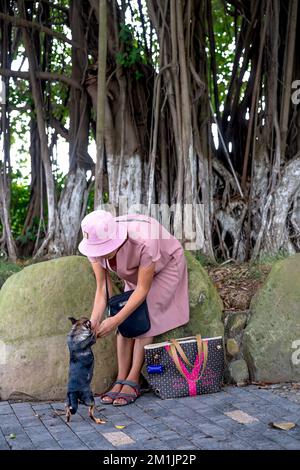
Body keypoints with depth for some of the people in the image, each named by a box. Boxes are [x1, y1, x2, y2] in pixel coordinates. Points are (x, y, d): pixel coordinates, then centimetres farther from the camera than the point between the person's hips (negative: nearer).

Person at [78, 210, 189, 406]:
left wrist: (115, 320, -39)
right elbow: (102, 288, -22)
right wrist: (94, 321, -35)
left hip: (166, 266, -5)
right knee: (126, 319, -9)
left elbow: (143, 289, -35)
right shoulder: (96, 243, -28)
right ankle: (121, 380, -4)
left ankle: (133, 382, -11)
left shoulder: (144, 242, -44)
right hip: (135, 272, 5)